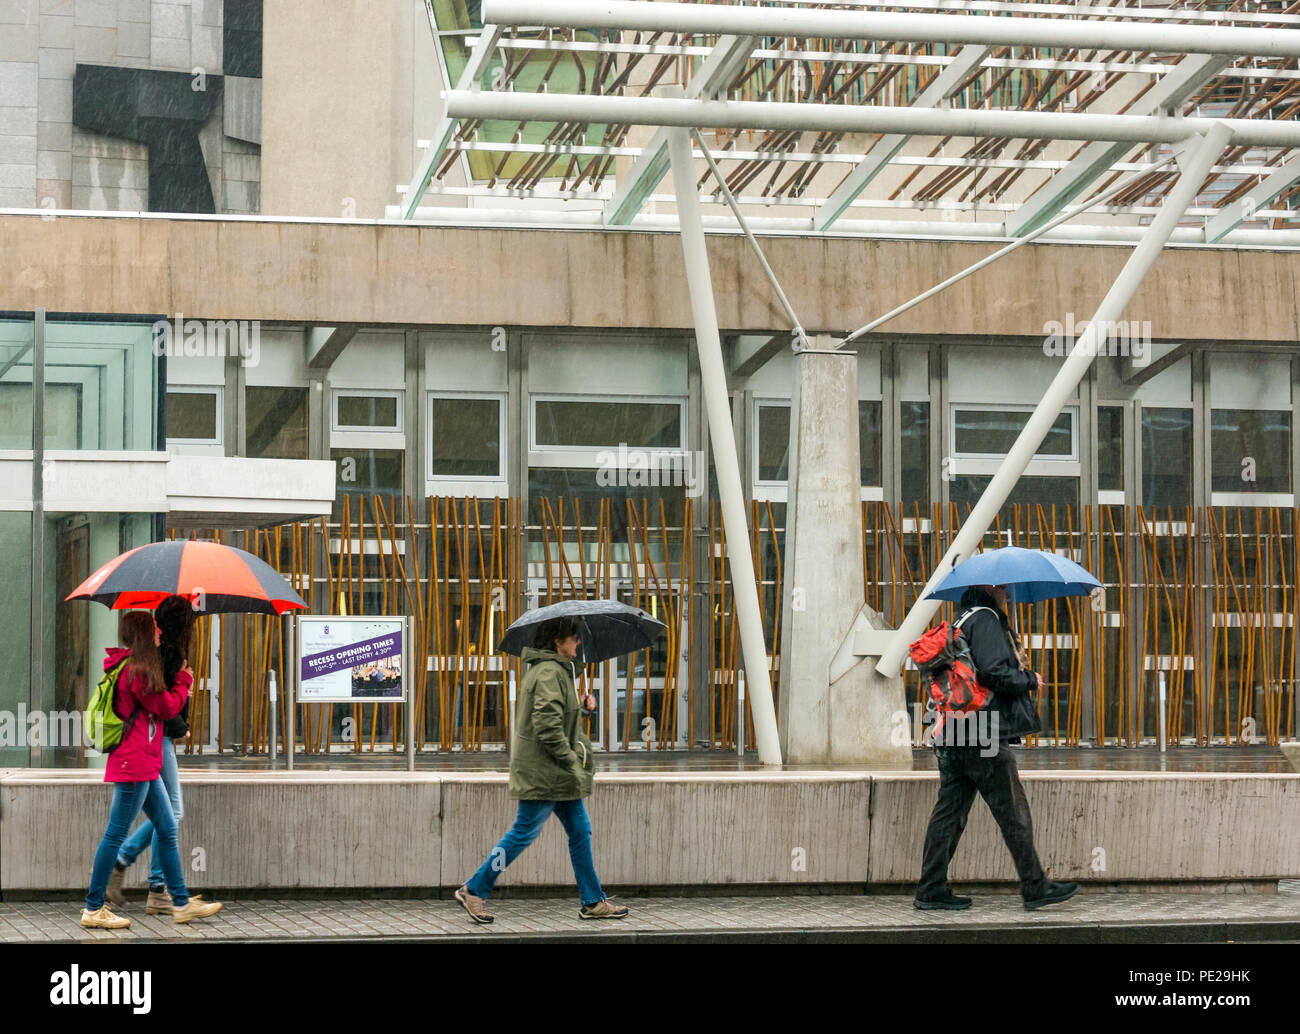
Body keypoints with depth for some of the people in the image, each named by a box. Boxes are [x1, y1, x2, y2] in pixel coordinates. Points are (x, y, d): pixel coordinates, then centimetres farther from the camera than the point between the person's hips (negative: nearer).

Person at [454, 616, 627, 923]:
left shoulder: (556, 669, 15)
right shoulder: (549, 672, -18)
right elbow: (547, 726, -25)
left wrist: (581, 706, 9)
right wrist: (571, 762, -19)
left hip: (555, 772, 11)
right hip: (542, 771, -11)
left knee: (580, 830, 11)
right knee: (525, 831, -4)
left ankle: (592, 901, 15)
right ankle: (474, 890, 4)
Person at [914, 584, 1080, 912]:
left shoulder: (963, 624, 19)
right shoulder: (985, 620, -10)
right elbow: (994, 672, -20)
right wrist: (1030, 681, -6)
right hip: (986, 737, -9)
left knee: (950, 811, 8)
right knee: (1014, 814, -1)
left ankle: (931, 890, 8)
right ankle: (1035, 888, 5)